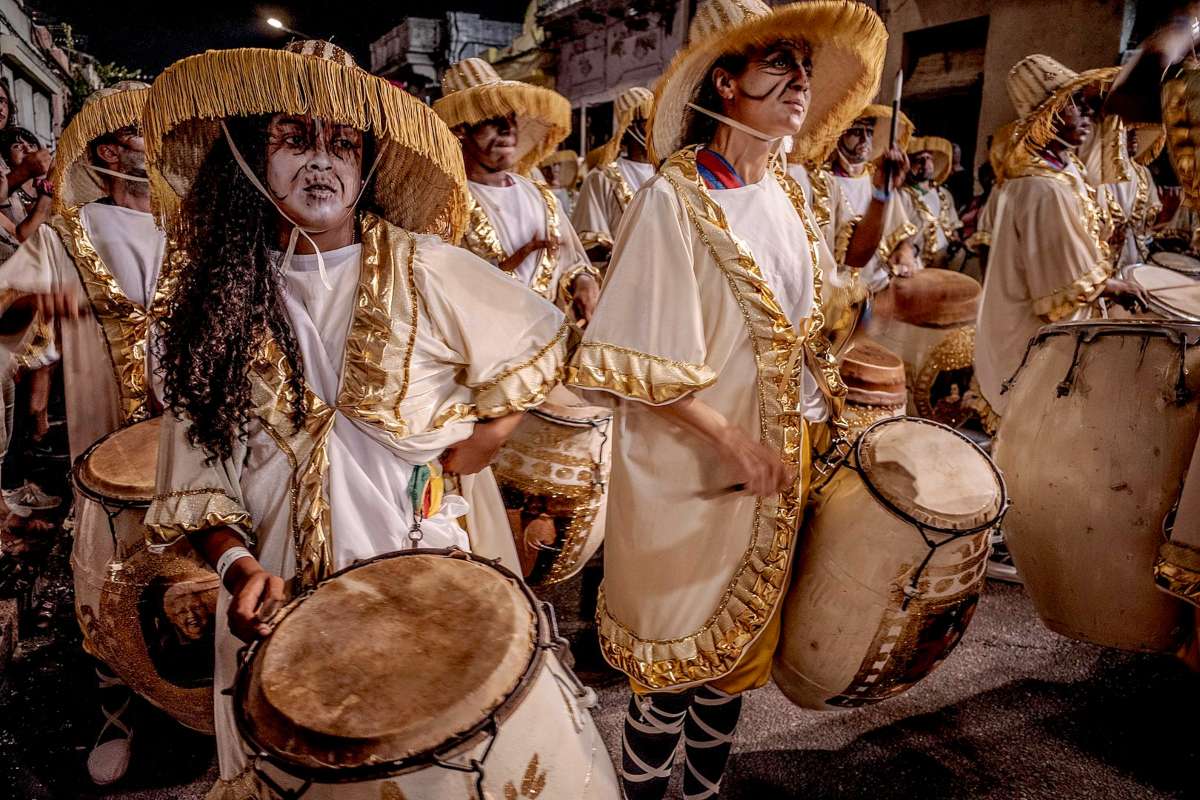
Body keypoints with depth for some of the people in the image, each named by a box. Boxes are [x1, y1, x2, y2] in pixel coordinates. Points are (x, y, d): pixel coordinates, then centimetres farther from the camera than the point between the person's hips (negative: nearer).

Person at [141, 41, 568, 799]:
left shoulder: (425, 268, -9)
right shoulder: (220, 297, -1)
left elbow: (537, 347, 1)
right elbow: (197, 466, 1)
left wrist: (457, 464, -5)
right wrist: (237, 563, -15)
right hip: (287, 592, 2)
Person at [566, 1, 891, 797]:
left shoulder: (787, 193, 6)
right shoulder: (674, 198, -16)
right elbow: (642, 359, -18)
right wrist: (733, 441, -21)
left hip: (777, 461, 7)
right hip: (692, 469, -7)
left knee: (741, 640, 20)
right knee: (681, 653, 10)